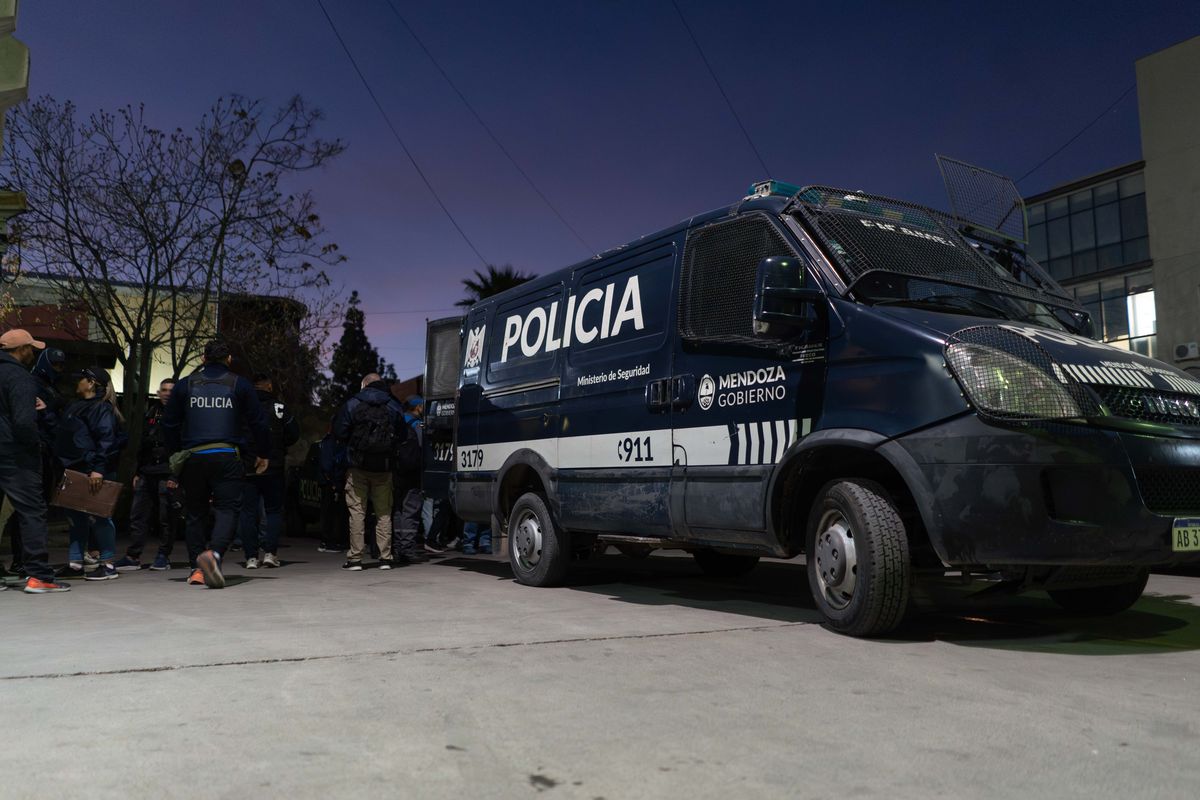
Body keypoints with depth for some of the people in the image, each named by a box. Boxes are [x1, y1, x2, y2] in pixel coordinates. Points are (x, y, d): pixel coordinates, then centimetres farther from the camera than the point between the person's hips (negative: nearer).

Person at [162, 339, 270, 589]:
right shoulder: (240, 385, 4)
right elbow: (258, 423, 5)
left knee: (195, 513, 13)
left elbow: (169, 424, 12)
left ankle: (196, 568, 12)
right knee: (227, 509, -3)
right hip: (226, 457, -2)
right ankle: (214, 553, -28)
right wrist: (262, 454, 17)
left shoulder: (185, 385, 9)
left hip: (192, 458, 2)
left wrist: (176, 454, 24)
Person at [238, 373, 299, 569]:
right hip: (273, 469, -1)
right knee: (274, 510, 9)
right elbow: (294, 434, -1)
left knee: (248, 512, 6)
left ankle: (251, 557, 4)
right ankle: (270, 552, 0)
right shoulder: (278, 408, -3)